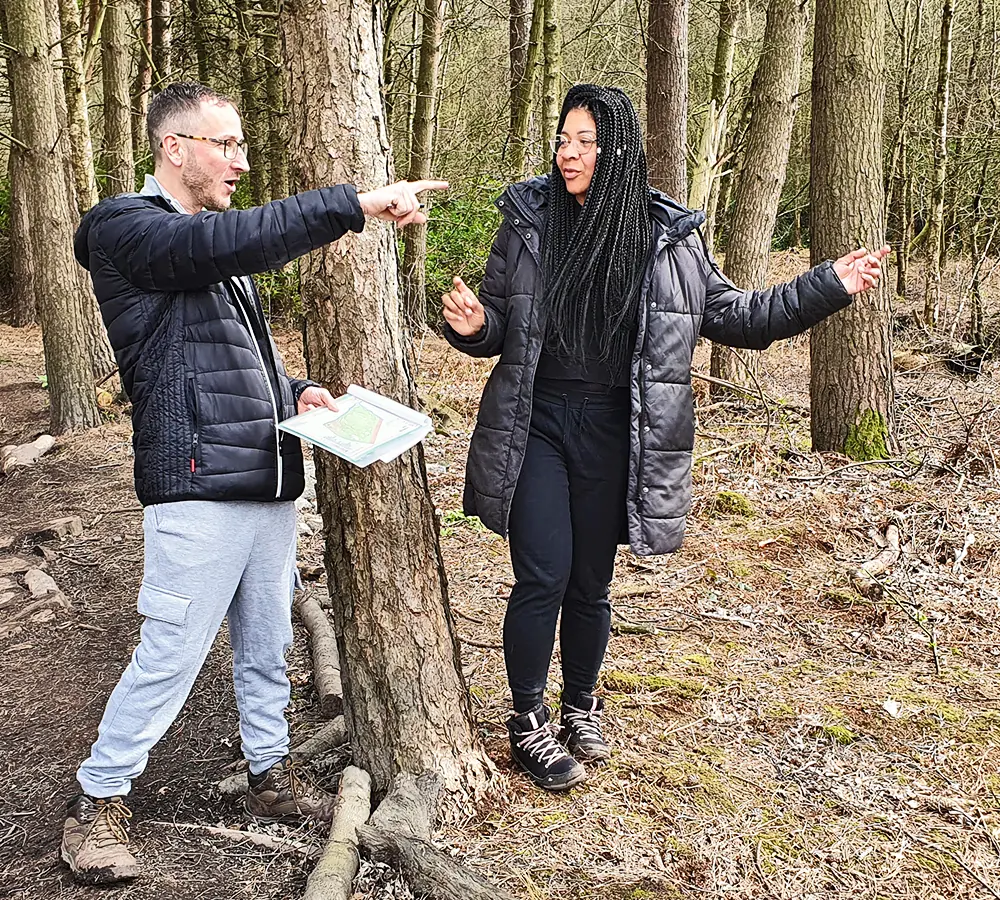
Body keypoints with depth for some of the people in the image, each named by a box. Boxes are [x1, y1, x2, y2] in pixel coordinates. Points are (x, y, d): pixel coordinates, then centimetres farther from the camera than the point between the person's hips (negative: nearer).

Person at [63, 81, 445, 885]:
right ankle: (98, 803, 18)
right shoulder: (125, 229, -8)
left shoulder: (215, 242, 20)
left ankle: (272, 776, 33)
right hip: (200, 488, -8)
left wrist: (294, 392, 10)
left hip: (270, 481, 8)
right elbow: (235, 240, -28)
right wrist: (357, 203, -30)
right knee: (170, 657, -1)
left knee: (267, 646, 16)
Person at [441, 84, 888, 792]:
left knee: (591, 583, 11)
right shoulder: (529, 223, 0)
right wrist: (474, 326, -16)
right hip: (535, 426, -1)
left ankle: (582, 705, 35)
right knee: (543, 576, -5)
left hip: (612, 435, 1)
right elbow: (499, 327, 7)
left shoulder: (667, 237, 0)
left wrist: (828, 287, 2)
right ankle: (529, 722, 15)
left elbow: (734, 315, 8)